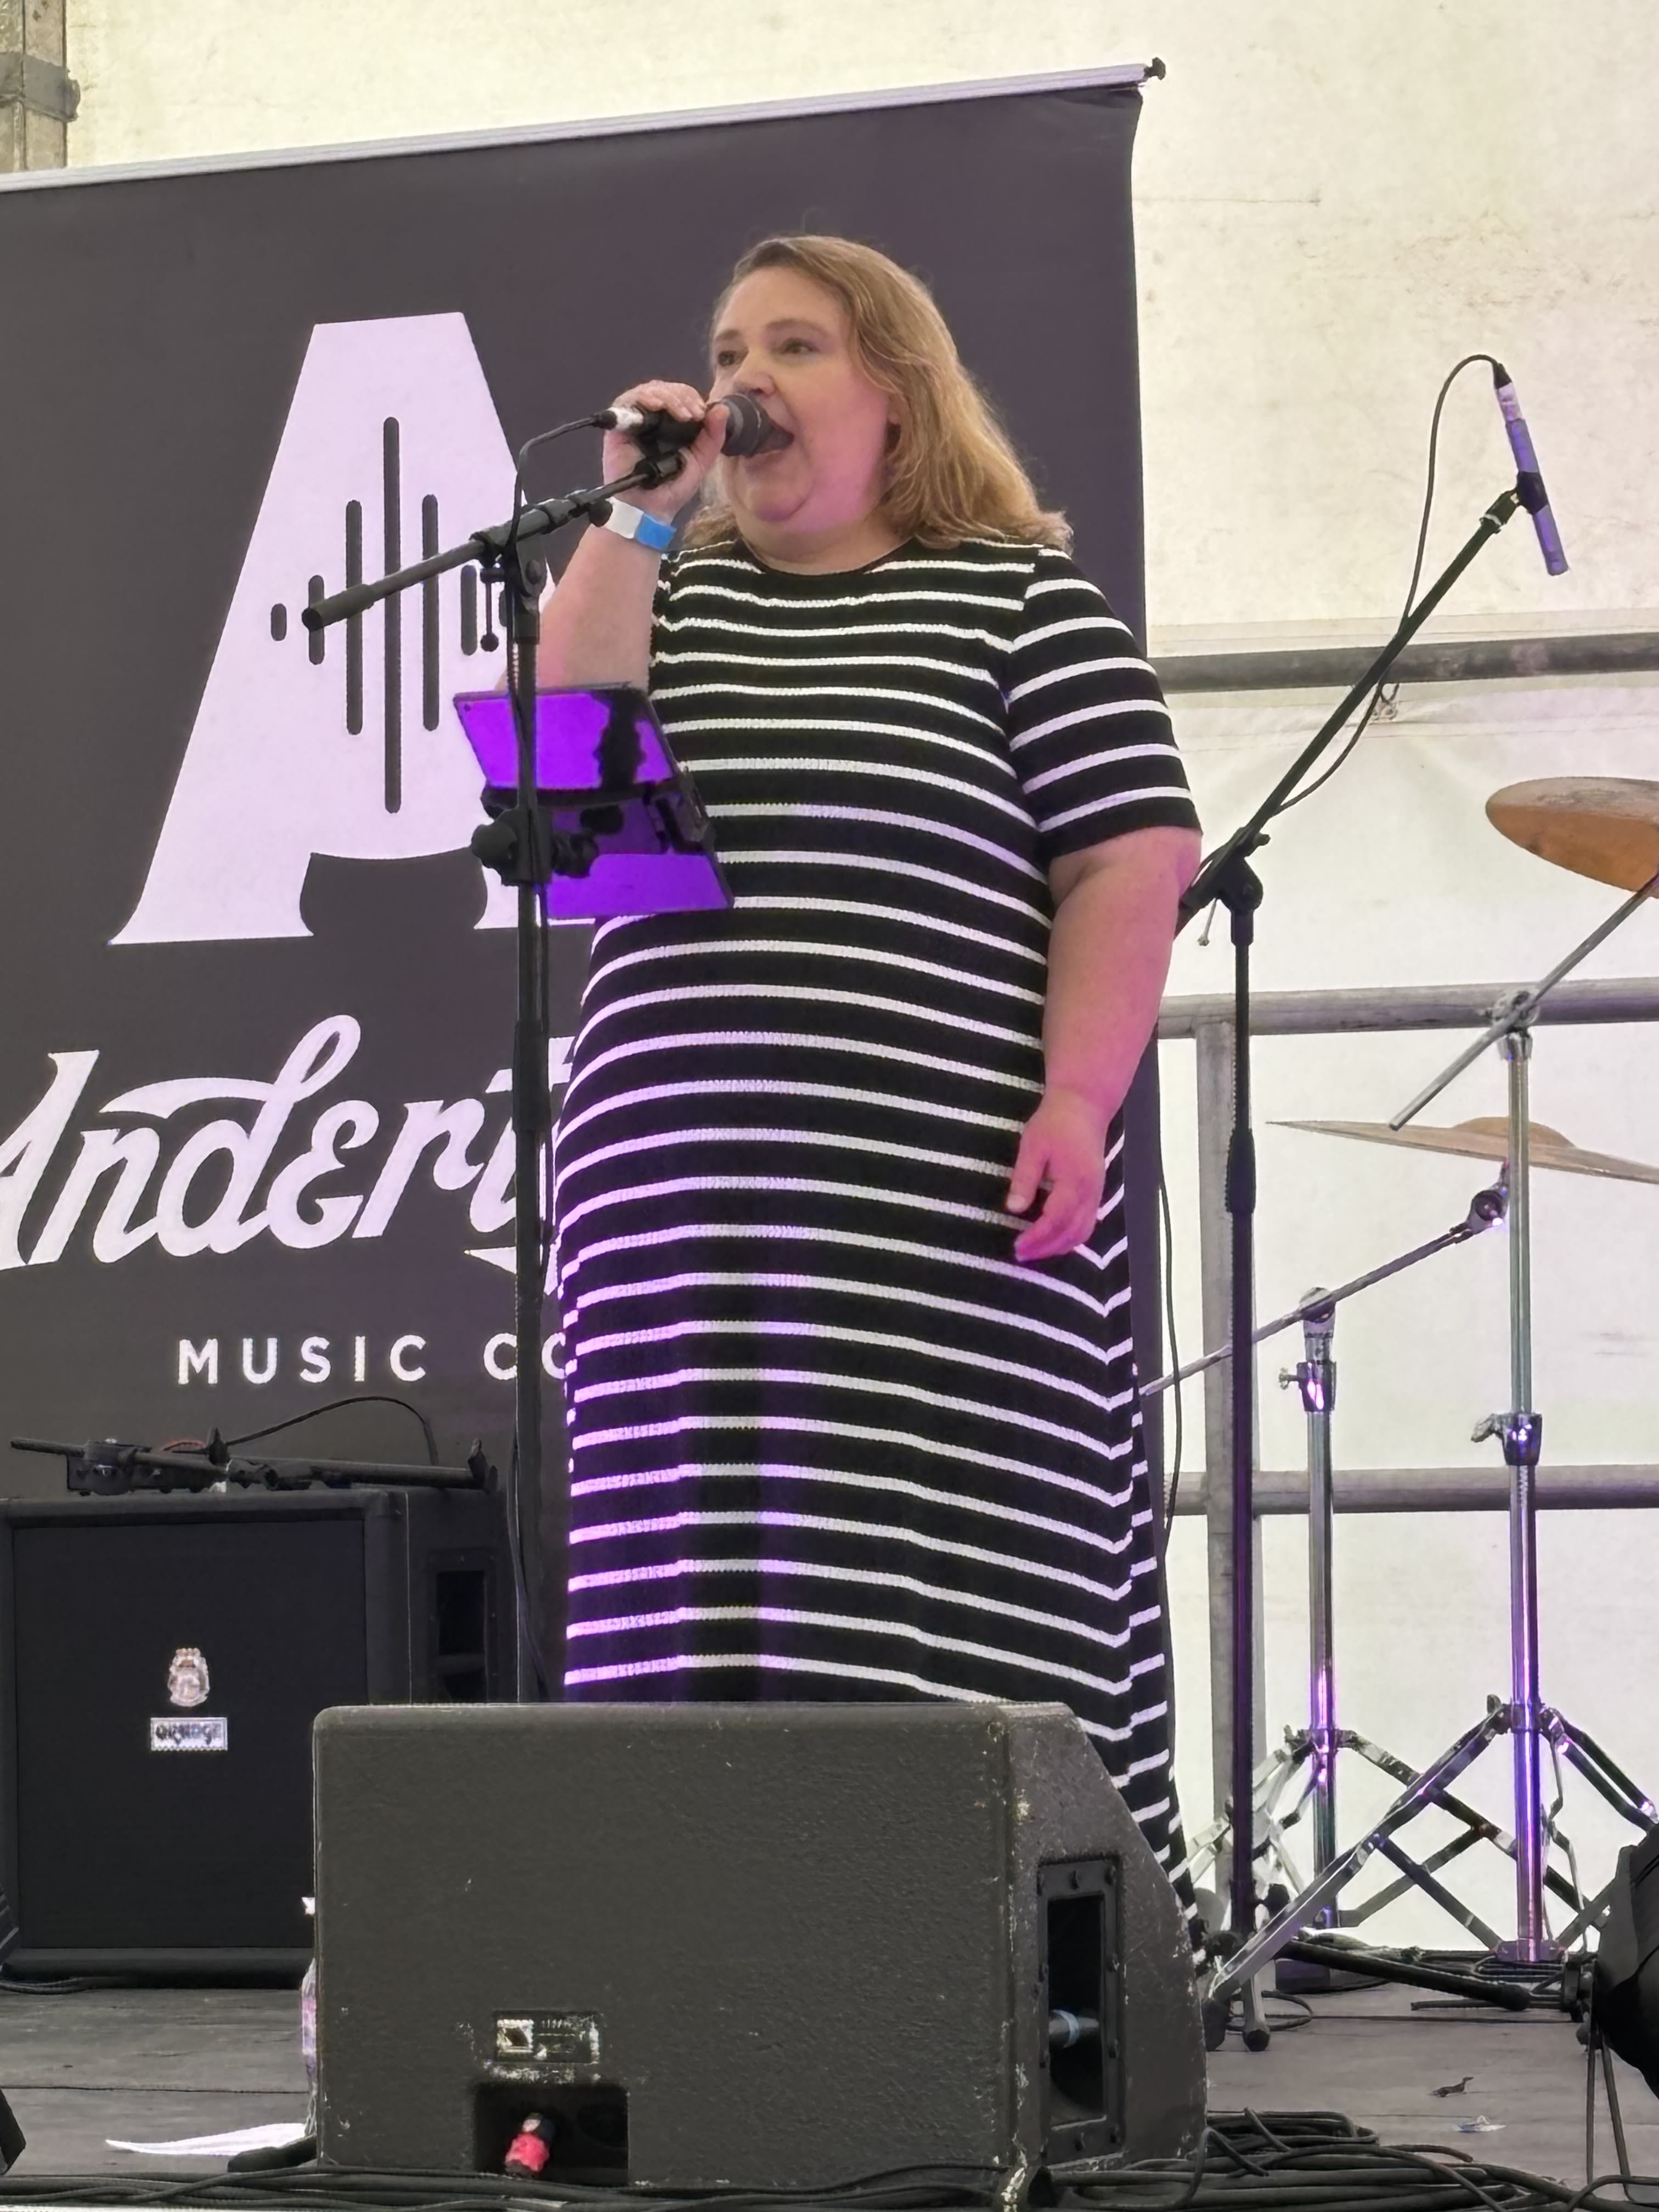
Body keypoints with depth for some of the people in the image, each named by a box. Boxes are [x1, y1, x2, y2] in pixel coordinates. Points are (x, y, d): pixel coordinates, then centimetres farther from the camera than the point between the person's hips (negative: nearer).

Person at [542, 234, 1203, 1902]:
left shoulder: (1017, 595, 8)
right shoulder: (669, 590, 20)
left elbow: (1131, 856, 0)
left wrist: (1077, 1100, -11)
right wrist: (630, 518, 2)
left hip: (942, 1201, -4)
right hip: (682, 1199, 4)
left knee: (958, 1610, -7)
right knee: (697, 1615, -1)